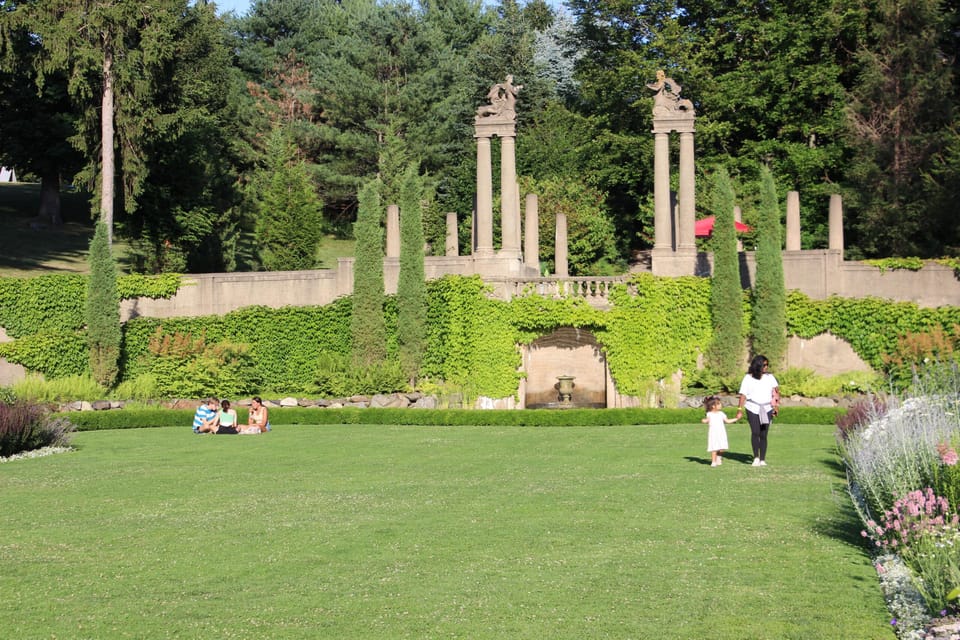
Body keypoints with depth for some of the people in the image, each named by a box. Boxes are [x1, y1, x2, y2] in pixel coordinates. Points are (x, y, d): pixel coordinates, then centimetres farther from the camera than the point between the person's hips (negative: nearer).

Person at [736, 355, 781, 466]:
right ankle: (756, 457, -5)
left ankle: (762, 459, 5)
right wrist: (740, 410, -5)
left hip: (766, 409, 2)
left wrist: (777, 404, -13)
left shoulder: (769, 377, 9)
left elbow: (776, 389, 1)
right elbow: (743, 395, 1)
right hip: (752, 408, -2)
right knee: (755, 432, -16)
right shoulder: (748, 378, 3)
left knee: (763, 435, -1)